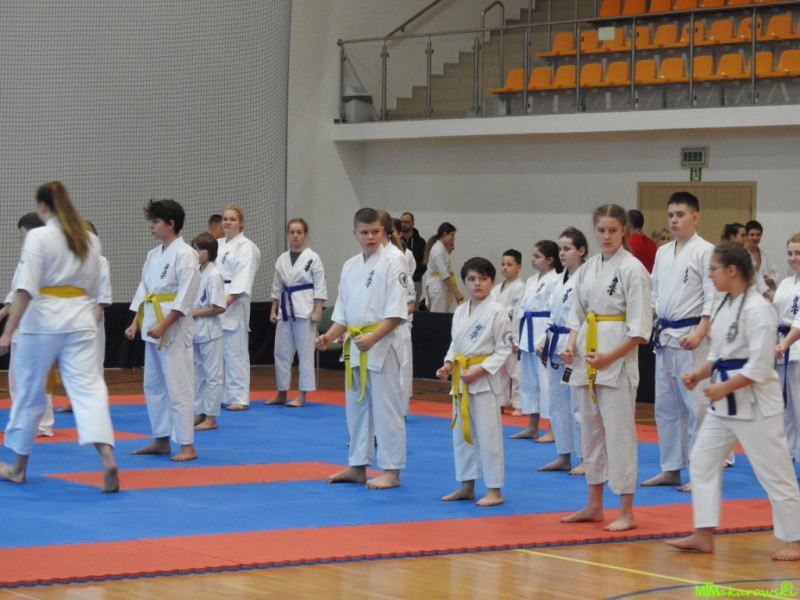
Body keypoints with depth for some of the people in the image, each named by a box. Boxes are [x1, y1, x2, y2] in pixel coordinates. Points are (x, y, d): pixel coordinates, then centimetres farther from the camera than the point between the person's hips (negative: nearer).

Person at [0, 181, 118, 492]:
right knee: (88, 387, -3)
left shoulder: (38, 237, -8)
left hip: (42, 320, -4)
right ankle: (107, 457, -25)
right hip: (80, 320, 4)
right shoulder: (90, 239, 9)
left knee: (29, 393, 10)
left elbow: (26, 289, -15)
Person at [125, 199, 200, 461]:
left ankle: (187, 446, -5)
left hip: (173, 328, -9)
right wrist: (136, 322, 9)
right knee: (153, 385, 13)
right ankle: (161, 440, 23)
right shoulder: (153, 255, 13)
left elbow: (185, 297, -17)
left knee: (178, 386, -8)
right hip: (152, 327, 9)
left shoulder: (184, 254, -12)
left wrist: (163, 325, -20)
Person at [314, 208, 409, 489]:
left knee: (386, 408, -5)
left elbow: (396, 312, -14)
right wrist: (329, 336, 1)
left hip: (381, 345, -7)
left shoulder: (392, 263, -8)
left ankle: (391, 471, 0)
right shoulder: (350, 266, 12)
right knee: (356, 405, 13)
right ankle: (357, 467, 23)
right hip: (353, 346, 7)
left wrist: (373, 338, -24)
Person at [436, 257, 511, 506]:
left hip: (485, 379, -7)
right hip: (461, 379, 7)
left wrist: (480, 370, -19)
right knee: (461, 432, 12)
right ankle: (467, 486, 23)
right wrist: (448, 364, 0)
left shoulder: (497, 312, -11)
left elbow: (504, 349, -11)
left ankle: (495, 490, 1)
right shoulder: (460, 312, 9)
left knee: (487, 434, -6)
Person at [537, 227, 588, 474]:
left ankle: (586, 460, 3)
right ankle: (564, 457, 22)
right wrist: (546, 341, 10)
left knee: (578, 405, -6)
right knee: (558, 404, 13)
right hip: (557, 349, 9)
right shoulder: (561, 280, 14)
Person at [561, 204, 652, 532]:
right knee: (590, 430, 13)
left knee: (618, 432, -6)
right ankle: (594, 506, 23)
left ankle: (626, 512, 0)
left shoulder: (632, 269, -9)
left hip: (618, 359, -7)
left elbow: (640, 328, -12)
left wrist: (609, 357, -19)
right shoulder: (588, 268, 11)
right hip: (587, 358, 7)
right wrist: (571, 346, -1)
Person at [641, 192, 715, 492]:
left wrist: (699, 332, -21)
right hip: (665, 337, 8)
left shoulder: (705, 251, -8)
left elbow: (712, 297, -13)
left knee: (696, 405, -8)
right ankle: (671, 468, 20)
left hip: (690, 337, -7)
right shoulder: (663, 253, 13)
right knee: (666, 405, 12)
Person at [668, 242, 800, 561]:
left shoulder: (756, 310, -19)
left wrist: (725, 387, -22)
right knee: (703, 461, 8)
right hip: (725, 402, 10)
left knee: (774, 472, -2)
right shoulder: (725, 306, 10)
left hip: (754, 402, -9)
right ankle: (704, 535, 13)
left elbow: (760, 367, -21)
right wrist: (700, 374, 2)